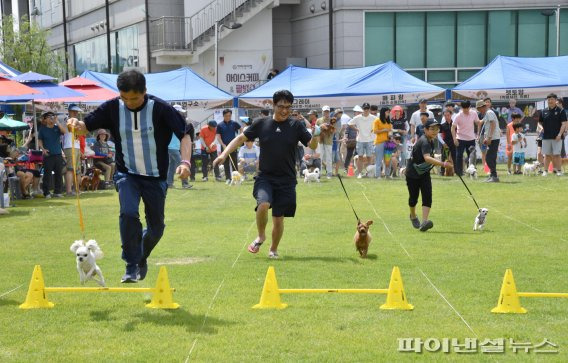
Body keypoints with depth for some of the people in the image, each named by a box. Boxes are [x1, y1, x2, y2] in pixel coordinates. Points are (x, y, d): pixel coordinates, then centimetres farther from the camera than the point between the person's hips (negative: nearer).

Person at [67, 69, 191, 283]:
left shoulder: (160, 108, -14)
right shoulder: (112, 108, -7)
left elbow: (184, 135, -12)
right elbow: (87, 126, -2)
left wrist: (185, 162, -28)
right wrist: (77, 125, -26)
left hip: (156, 177, 0)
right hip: (126, 174, 0)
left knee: (156, 227, 7)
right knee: (128, 213, -25)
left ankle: (142, 258, 39)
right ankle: (131, 267, -13)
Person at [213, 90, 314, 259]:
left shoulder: (296, 126, 1)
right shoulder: (261, 124, 3)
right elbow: (241, 138, 7)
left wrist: (317, 136, -28)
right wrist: (224, 154, -4)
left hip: (286, 180, 0)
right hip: (265, 177, 0)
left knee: (279, 218, 3)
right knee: (263, 204, -26)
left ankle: (273, 249, 29)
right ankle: (261, 236, 3)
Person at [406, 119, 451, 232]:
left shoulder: (430, 140, -2)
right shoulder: (424, 142, -30)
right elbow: (427, 158, -48)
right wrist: (443, 164, -57)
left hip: (424, 173, 7)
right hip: (413, 173, -7)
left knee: (427, 196, -12)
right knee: (413, 197, 11)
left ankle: (424, 222, -24)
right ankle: (413, 216, 40)